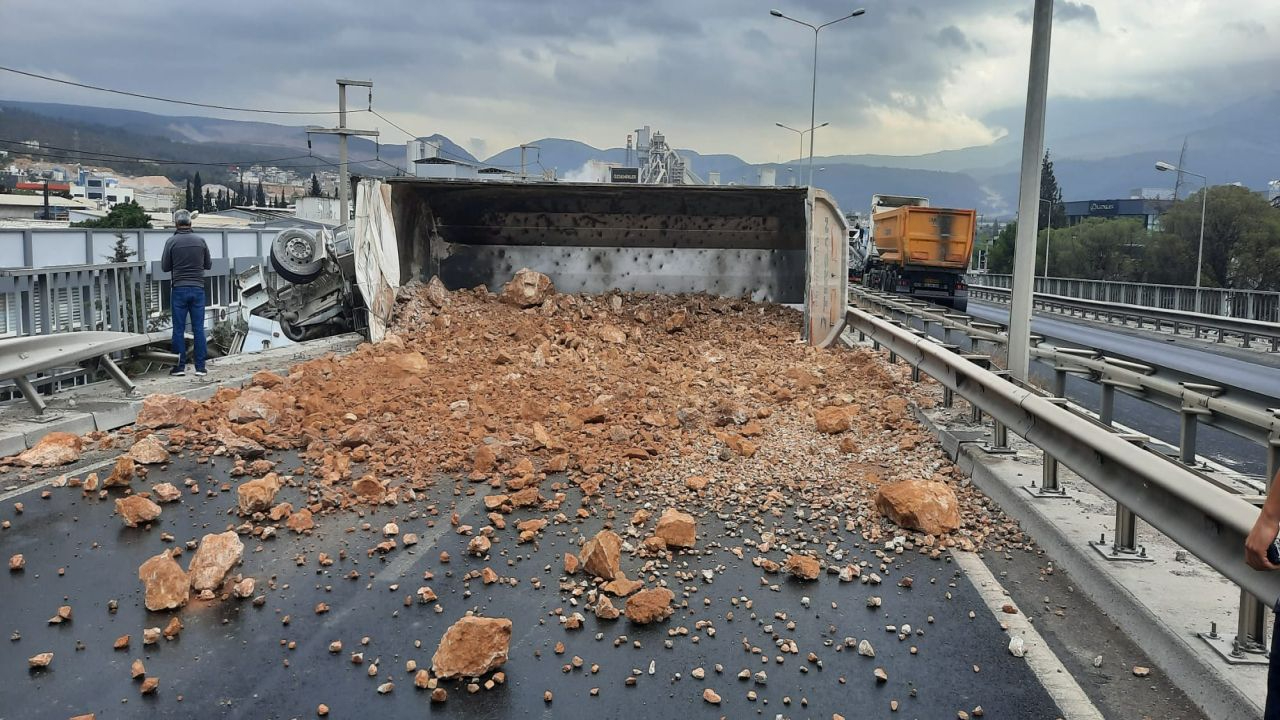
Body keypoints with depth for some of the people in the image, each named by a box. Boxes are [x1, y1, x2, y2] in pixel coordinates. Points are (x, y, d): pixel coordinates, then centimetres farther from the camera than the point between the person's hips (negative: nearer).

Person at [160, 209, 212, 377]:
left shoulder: (171, 242, -5)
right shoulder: (200, 241, 1)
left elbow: (165, 267, 1)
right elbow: (208, 265, 10)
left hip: (179, 289, -2)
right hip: (198, 288, 2)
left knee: (179, 329, 5)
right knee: (198, 328, 3)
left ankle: (180, 366, 6)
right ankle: (200, 367, 2)